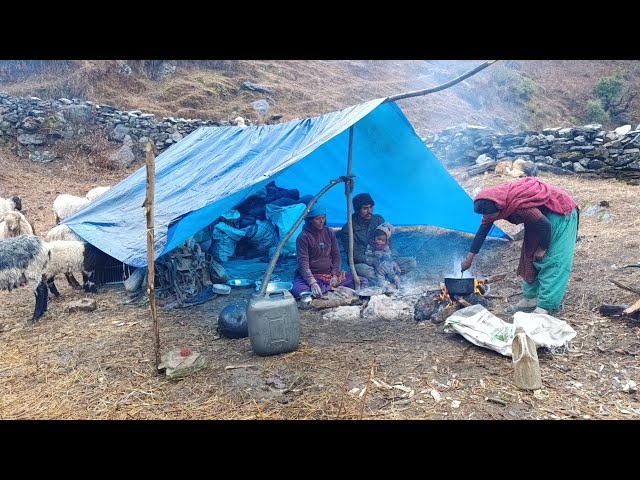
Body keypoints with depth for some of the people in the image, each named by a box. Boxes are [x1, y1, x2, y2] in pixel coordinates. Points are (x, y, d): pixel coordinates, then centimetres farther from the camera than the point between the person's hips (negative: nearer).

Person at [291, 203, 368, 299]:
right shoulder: (303, 237, -9)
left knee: (363, 282, -13)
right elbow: (303, 263, -18)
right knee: (297, 290, -39)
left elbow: (336, 256, 8)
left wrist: (335, 275, -8)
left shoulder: (330, 233, 7)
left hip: (330, 274, 5)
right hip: (311, 275, -4)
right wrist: (312, 283, -31)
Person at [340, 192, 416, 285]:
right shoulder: (347, 229, -9)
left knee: (412, 261, -15)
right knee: (364, 269, -41)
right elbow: (355, 255, -15)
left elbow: (389, 243, 4)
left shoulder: (379, 219, 5)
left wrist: (393, 260, -14)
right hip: (363, 264, -5)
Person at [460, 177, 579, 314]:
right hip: (542, 214, 9)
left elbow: (545, 224, -29)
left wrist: (543, 248, -13)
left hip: (560, 212, -8)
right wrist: (469, 258, 0)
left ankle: (544, 307, -13)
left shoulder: (519, 205, -40)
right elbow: (482, 230, -4)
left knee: (553, 260, -12)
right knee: (530, 254, 9)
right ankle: (530, 299, 17)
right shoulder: (493, 203, -14)